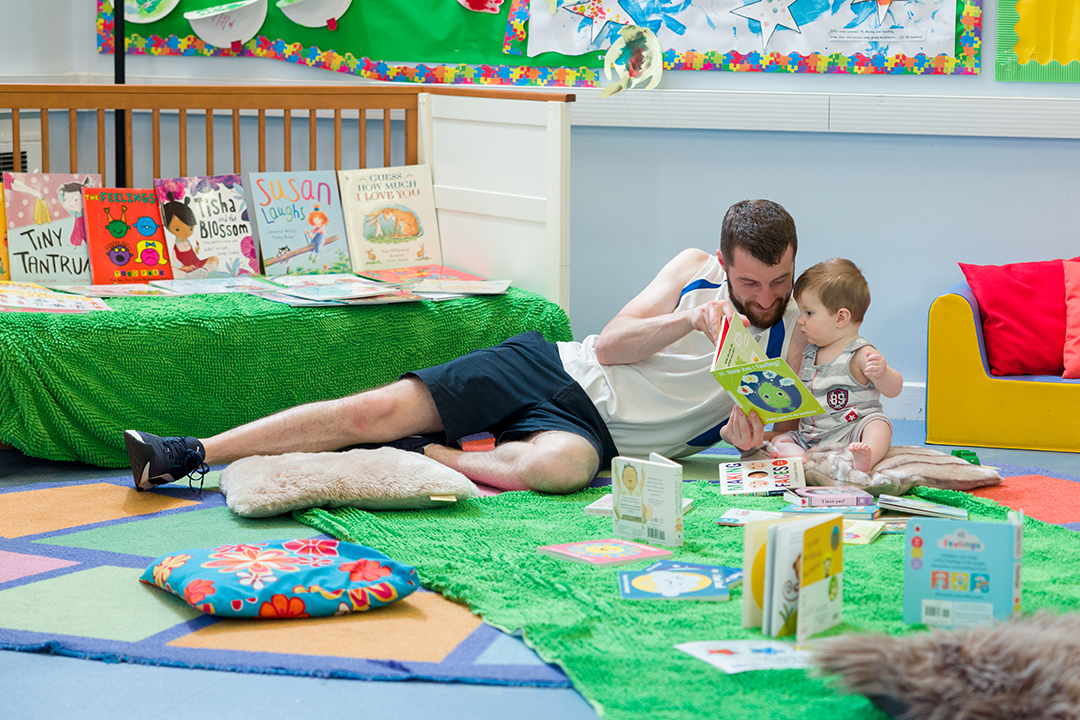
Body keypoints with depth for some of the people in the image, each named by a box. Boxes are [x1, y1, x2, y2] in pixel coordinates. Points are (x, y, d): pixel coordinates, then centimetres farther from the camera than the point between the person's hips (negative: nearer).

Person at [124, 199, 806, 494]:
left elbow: (755, 439, 2)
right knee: (378, 408, -14)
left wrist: (747, 420, -20)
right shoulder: (695, 268, 6)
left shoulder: (790, 327, 4)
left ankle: (417, 454, -17)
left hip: (591, 425, -2)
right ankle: (189, 454, -8)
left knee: (560, 464, -41)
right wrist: (686, 319, -15)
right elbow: (608, 345, 0)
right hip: (556, 367, 2)